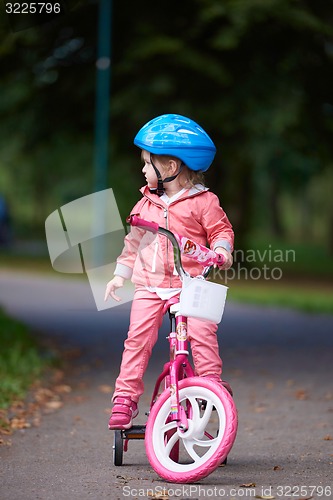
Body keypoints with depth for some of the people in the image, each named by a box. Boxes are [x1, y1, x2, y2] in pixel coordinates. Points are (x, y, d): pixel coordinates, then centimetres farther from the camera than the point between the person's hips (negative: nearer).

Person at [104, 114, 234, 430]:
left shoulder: (202, 201, -3)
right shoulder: (147, 203, 11)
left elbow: (221, 230, 2)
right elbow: (134, 240, 20)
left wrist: (221, 249, -19)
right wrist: (121, 274, 21)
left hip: (189, 283, -3)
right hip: (149, 285, 3)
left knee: (201, 330, -21)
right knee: (137, 338, -6)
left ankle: (211, 382, -4)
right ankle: (125, 398, -1)